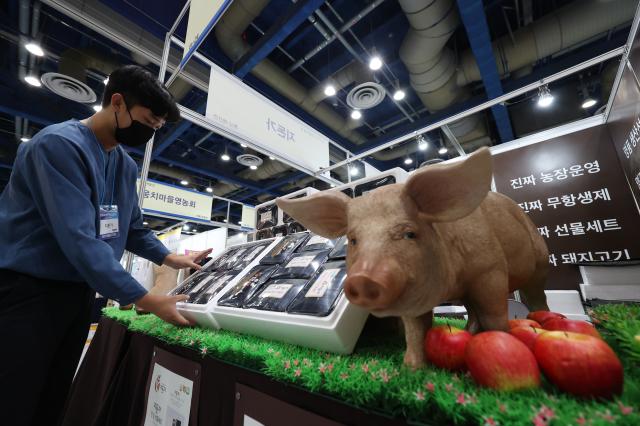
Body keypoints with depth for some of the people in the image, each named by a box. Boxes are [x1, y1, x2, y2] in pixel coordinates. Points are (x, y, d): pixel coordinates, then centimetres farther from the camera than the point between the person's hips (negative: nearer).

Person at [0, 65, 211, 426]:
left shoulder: (127, 167, 6)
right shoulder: (60, 144, -19)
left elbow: (133, 228, 11)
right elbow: (79, 239, -29)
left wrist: (170, 258, -3)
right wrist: (146, 300, -29)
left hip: (79, 293, 8)